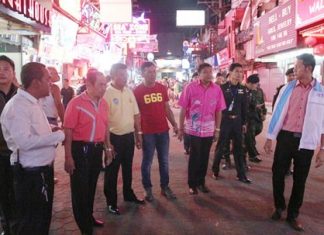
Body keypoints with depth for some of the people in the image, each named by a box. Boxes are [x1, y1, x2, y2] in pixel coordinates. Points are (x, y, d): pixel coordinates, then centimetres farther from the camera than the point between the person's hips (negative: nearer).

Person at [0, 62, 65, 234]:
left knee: (44, 218, 23)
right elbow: (25, 141, -30)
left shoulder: (32, 103, 11)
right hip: (30, 174, -9)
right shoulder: (17, 105, -21)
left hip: (43, 170, 9)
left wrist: (52, 133, 0)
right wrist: (57, 135, -21)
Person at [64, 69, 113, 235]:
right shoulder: (76, 103, -15)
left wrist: (108, 147, 17)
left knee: (91, 185, 20)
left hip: (97, 148, 7)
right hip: (81, 149, -7)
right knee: (80, 188, 6)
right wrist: (68, 157, -17)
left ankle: (89, 217, 39)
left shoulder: (103, 103, 5)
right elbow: (68, 130, -16)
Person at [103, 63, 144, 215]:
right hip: (114, 137, -6)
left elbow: (136, 114, 11)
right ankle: (111, 202, 22)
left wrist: (138, 134, 11)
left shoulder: (129, 92, 5)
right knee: (112, 170, 8)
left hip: (129, 135, 6)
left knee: (128, 167, 20)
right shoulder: (106, 93, -14)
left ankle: (128, 194, 39)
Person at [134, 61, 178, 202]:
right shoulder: (137, 91, -6)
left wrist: (174, 124, 7)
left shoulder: (162, 88, 5)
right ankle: (148, 189, 23)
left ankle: (165, 187, 26)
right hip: (147, 132, -4)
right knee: (147, 161, 8)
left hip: (163, 130, 4)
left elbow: (167, 108, 12)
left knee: (164, 161, 12)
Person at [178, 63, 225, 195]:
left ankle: (201, 182, 29)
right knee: (194, 157, 6)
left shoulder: (217, 89, 1)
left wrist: (217, 128, 6)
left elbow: (218, 110, 6)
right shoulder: (191, 87, -7)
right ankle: (192, 184, 21)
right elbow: (183, 109, -4)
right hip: (194, 129, -3)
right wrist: (181, 128, -4)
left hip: (209, 130, 3)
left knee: (204, 157, 12)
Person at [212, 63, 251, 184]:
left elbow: (244, 107, 11)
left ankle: (241, 174, 15)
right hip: (224, 121, -4)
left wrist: (244, 122, 9)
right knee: (220, 146, 6)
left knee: (238, 148, 8)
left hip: (237, 121, 4)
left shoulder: (242, 89, 8)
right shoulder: (222, 88, -6)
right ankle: (215, 170, 22)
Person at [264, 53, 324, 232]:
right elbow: (277, 113, 4)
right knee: (278, 174, 6)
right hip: (285, 137, 1)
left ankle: (293, 214, 26)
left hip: (306, 142, -1)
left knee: (300, 180, 9)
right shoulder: (287, 89, 3)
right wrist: (269, 138, 2)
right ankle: (279, 207, 29)